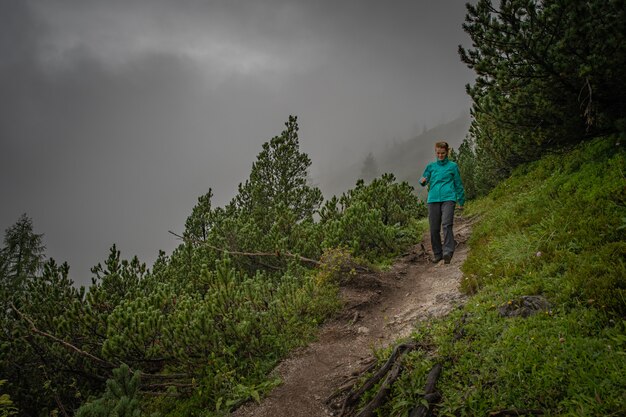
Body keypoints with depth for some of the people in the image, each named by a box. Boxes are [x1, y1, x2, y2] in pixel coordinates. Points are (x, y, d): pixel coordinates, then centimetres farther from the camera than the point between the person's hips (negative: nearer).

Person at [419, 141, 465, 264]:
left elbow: (458, 184, 13)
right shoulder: (431, 166, 15)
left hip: (448, 199, -3)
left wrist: (461, 202, 12)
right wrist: (422, 181, -10)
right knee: (434, 228, 2)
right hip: (433, 199, 3)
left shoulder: (452, 166, 9)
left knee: (447, 225, -18)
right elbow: (424, 180, 15)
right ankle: (437, 253, 13)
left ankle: (448, 252, -21)